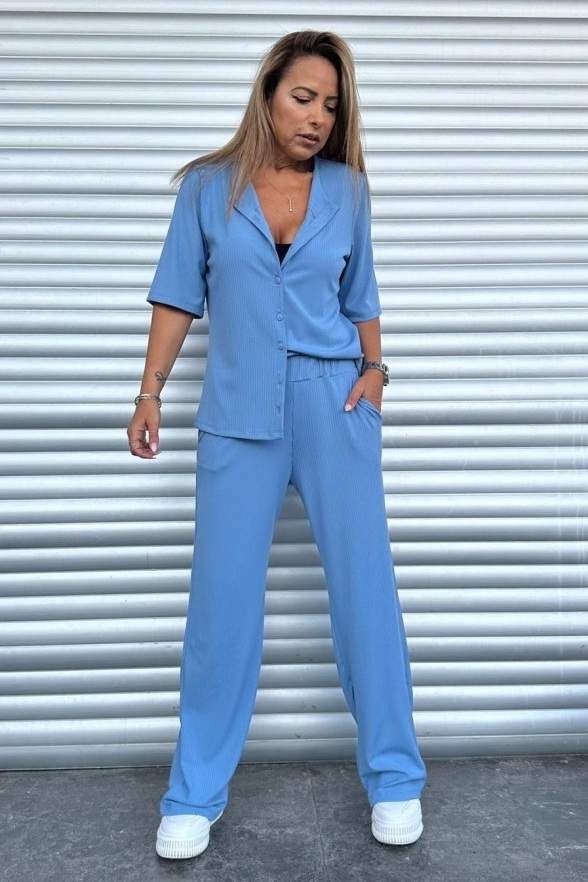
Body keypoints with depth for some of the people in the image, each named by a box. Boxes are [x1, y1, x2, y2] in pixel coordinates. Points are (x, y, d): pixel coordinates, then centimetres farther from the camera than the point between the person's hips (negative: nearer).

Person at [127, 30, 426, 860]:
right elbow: (179, 295, 6)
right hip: (238, 413, -1)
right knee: (223, 597, 1)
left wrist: (375, 368, 0)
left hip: (336, 404, 1)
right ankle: (196, 793, 16)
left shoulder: (348, 189, 7)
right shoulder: (208, 185, 3)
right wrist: (150, 392, 0)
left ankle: (393, 778, 19)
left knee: (365, 585, 3)